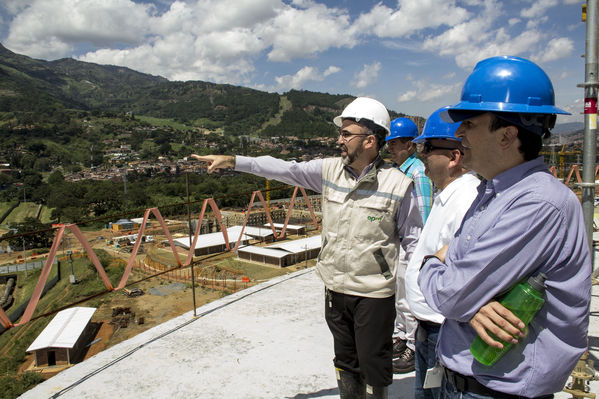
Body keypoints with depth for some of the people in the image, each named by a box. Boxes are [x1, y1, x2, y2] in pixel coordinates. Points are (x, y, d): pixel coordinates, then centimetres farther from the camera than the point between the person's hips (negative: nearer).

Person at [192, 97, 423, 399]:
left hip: (374, 295, -4)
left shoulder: (397, 185, -13)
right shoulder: (329, 170, -2)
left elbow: (413, 240, -7)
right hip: (335, 289, 5)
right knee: (345, 363, 23)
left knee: (373, 370, 10)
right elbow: (284, 170, -3)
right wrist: (232, 161, -7)